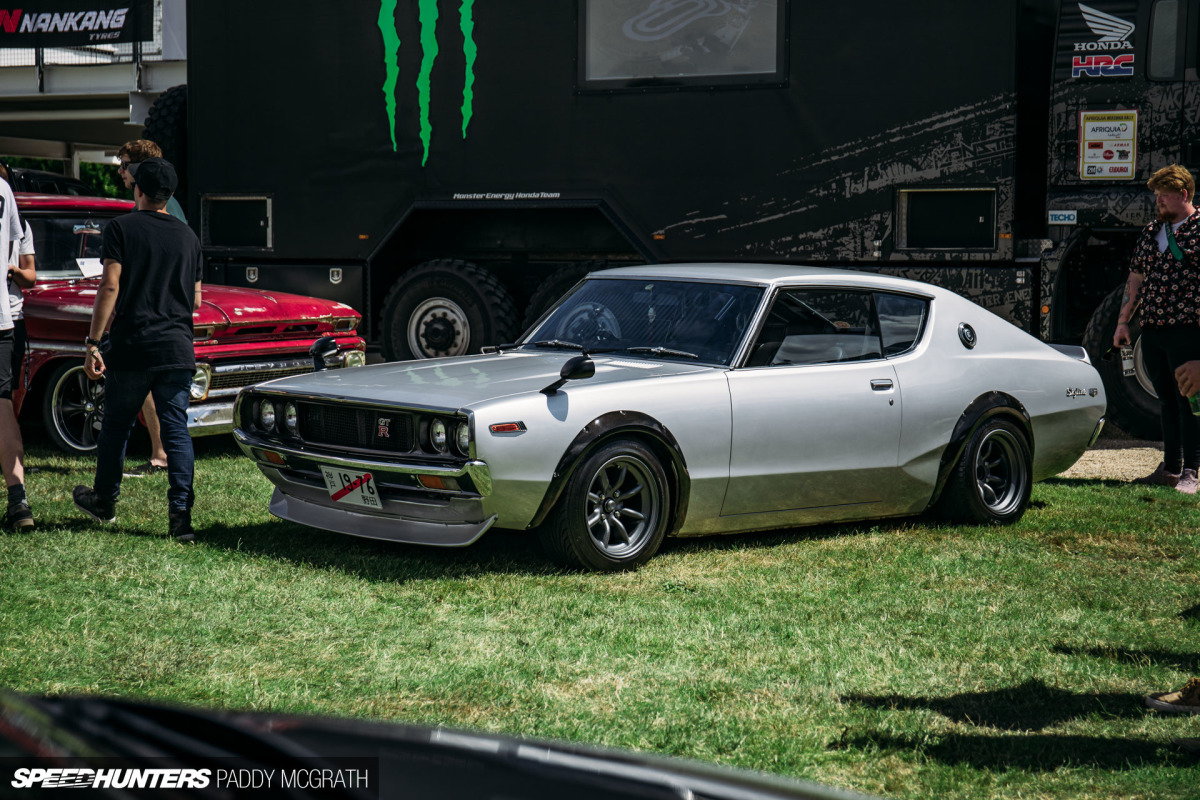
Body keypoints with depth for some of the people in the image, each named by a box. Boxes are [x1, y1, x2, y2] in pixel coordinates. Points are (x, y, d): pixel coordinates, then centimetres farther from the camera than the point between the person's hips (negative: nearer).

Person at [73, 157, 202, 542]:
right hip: (176, 348, 3)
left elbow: (110, 287, -10)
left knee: (116, 424, 13)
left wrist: (93, 342, -9)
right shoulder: (187, 236, 11)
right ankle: (181, 513, -7)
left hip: (131, 345, -3)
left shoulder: (121, 228, -2)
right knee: (176, 428, 1)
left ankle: (104, 501, 28)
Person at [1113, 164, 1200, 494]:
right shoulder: (1150, 232, 16)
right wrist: (1123, 321, 16)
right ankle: (1170, 468, 16)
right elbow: (1135, 280, 21)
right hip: (1152, 331, 6)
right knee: (1167, 401, 11)